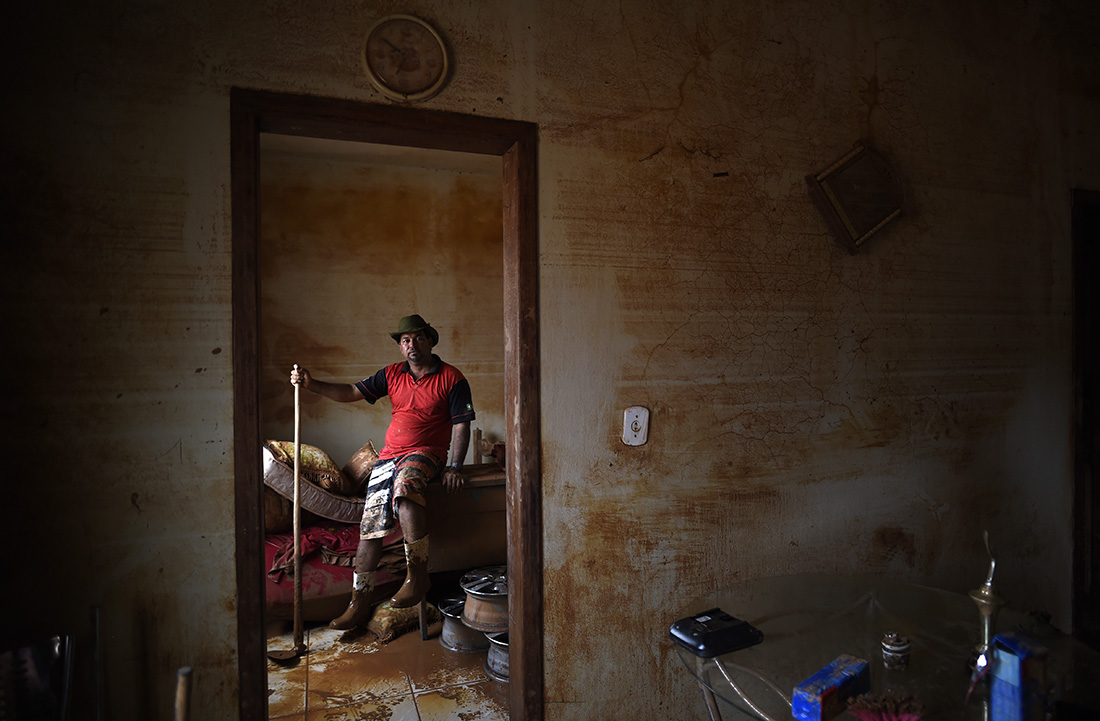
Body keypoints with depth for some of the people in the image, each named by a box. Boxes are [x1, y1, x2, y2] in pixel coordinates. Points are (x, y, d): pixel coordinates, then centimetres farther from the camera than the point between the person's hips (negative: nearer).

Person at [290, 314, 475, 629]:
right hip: (389, 454, 5)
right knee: (370, 525, -3)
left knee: (405, 484, -38)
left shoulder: (451, 378, -1)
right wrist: (311, 384, -5)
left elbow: (461, 426, -3)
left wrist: (454, 466, -13)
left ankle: (417, 574, -27)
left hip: (426, 453, -5)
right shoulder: (392, 374, 12)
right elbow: (352, 392, 8)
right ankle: (360, 603, 9)